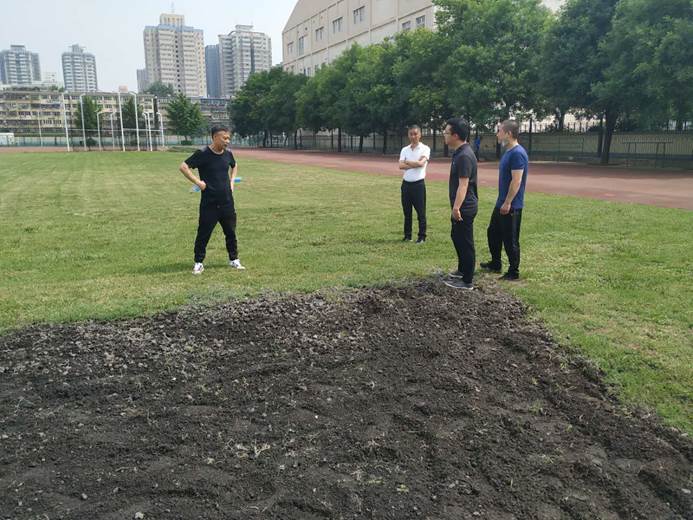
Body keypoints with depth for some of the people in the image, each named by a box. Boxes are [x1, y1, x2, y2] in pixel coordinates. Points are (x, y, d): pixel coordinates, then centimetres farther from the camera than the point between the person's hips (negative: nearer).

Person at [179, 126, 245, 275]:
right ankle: (199, 263, 16)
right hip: (209, 203, -5)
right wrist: (198, 182, -18)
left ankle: (234, 260, 28)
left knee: (231, 232, 13)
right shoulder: (203, 154, -14)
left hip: (227, 202, 5)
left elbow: (234, 166, 25)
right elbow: (183, 167, -14)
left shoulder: (228, 153, 3)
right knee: (203, 233, 3)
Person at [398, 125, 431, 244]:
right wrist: (415, 164, -13)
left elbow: (421, 163, -19)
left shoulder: (425, 149, -4)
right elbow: (401, 166, -5)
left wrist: (407, 162, -7)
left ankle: (422, 236, 7)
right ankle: (407, 235, 19)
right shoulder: (404, 149, 9)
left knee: (421, 212, 0)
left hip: (418, 184, -5)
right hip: (406, 183, 5)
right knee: (407, 211, 10)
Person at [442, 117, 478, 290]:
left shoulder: (464, 156, -22)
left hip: (465, 208, -11)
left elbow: (463, 184, -27)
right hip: (462, 206, 11)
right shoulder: (460, 152, 11)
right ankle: (462, 270, 39)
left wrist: (457, 207, -31)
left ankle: (467, 281, 8)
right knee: (456, 237, 23)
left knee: (465, 242, -2)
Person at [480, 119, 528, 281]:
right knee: (493, 232, 20)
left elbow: (516, 181, -24)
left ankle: (514, 273, 11)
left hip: (511, 206, -10)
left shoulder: (517, 153, -20)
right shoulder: (508, 152, 11)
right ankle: (495, 264, 36)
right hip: (501, 203, 10)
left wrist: (507, 203, -23)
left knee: (510, 240, -1)